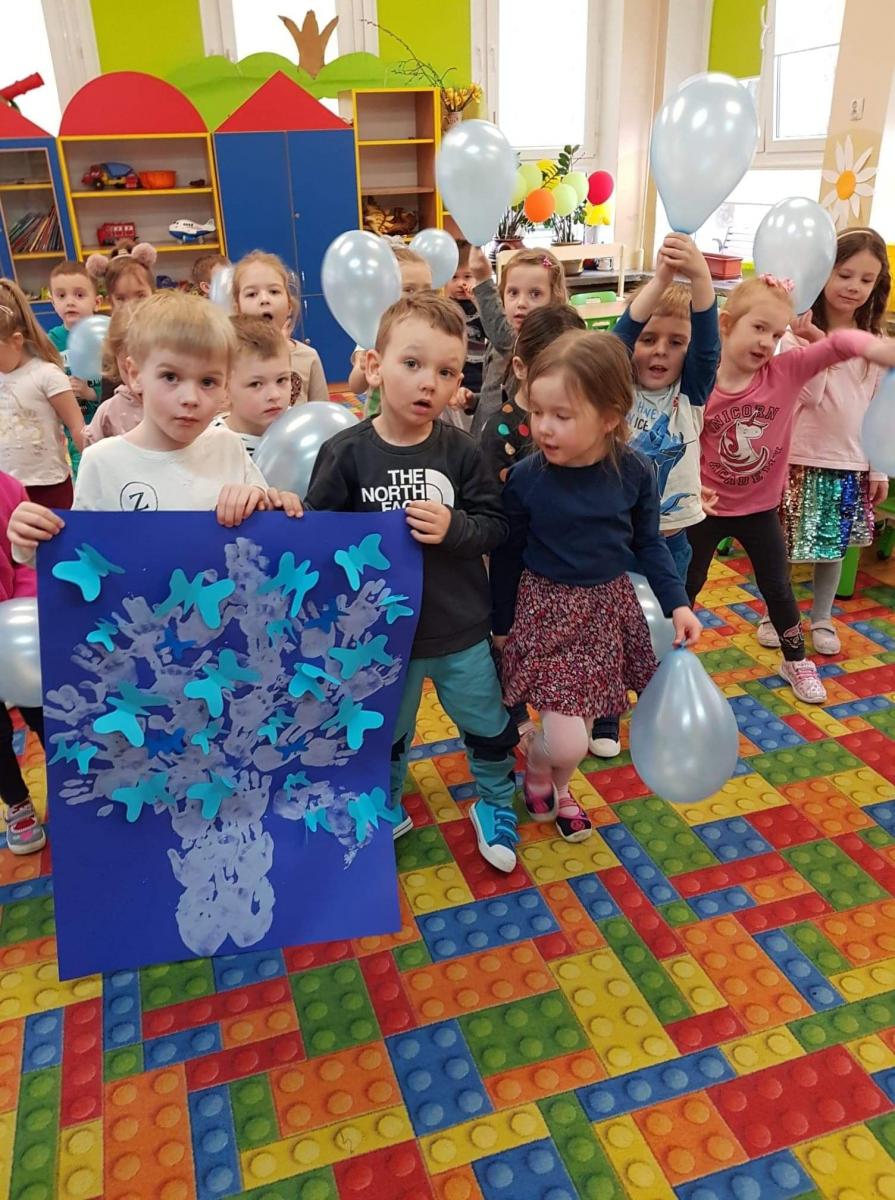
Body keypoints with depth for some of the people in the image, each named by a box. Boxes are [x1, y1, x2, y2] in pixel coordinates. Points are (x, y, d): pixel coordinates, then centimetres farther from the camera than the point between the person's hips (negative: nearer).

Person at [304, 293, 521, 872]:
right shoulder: (345, 454, -14)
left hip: (462, 631, 1)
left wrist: (453, 530, -25)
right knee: (386, 737, 21)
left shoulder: (460, 450, -10)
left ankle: (495, 803, 47)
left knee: (490, 728, 19)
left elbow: (496, 524, -8)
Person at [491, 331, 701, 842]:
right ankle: (536, 774, 28)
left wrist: (678, 604, -2)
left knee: (584, 725, 16)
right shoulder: (525, 478, -16)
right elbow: (507, 556, -3)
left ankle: (558, 790, 46)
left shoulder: (635, 472, -11)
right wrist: (502, 625, 5)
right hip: (547, 610, -3)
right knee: (566, 743, -8)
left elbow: (648, 543, 5)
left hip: (612, 607, 3)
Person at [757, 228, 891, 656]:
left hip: (852, 463, 4)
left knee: (834, 545, 14)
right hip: (803, 457, -4)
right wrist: (815, 348, -31)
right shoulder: (801, 332, -9)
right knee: (782, 543, 5)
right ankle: (774, 614, 25)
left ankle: (822, 618, 32)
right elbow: (809, 397, -17)